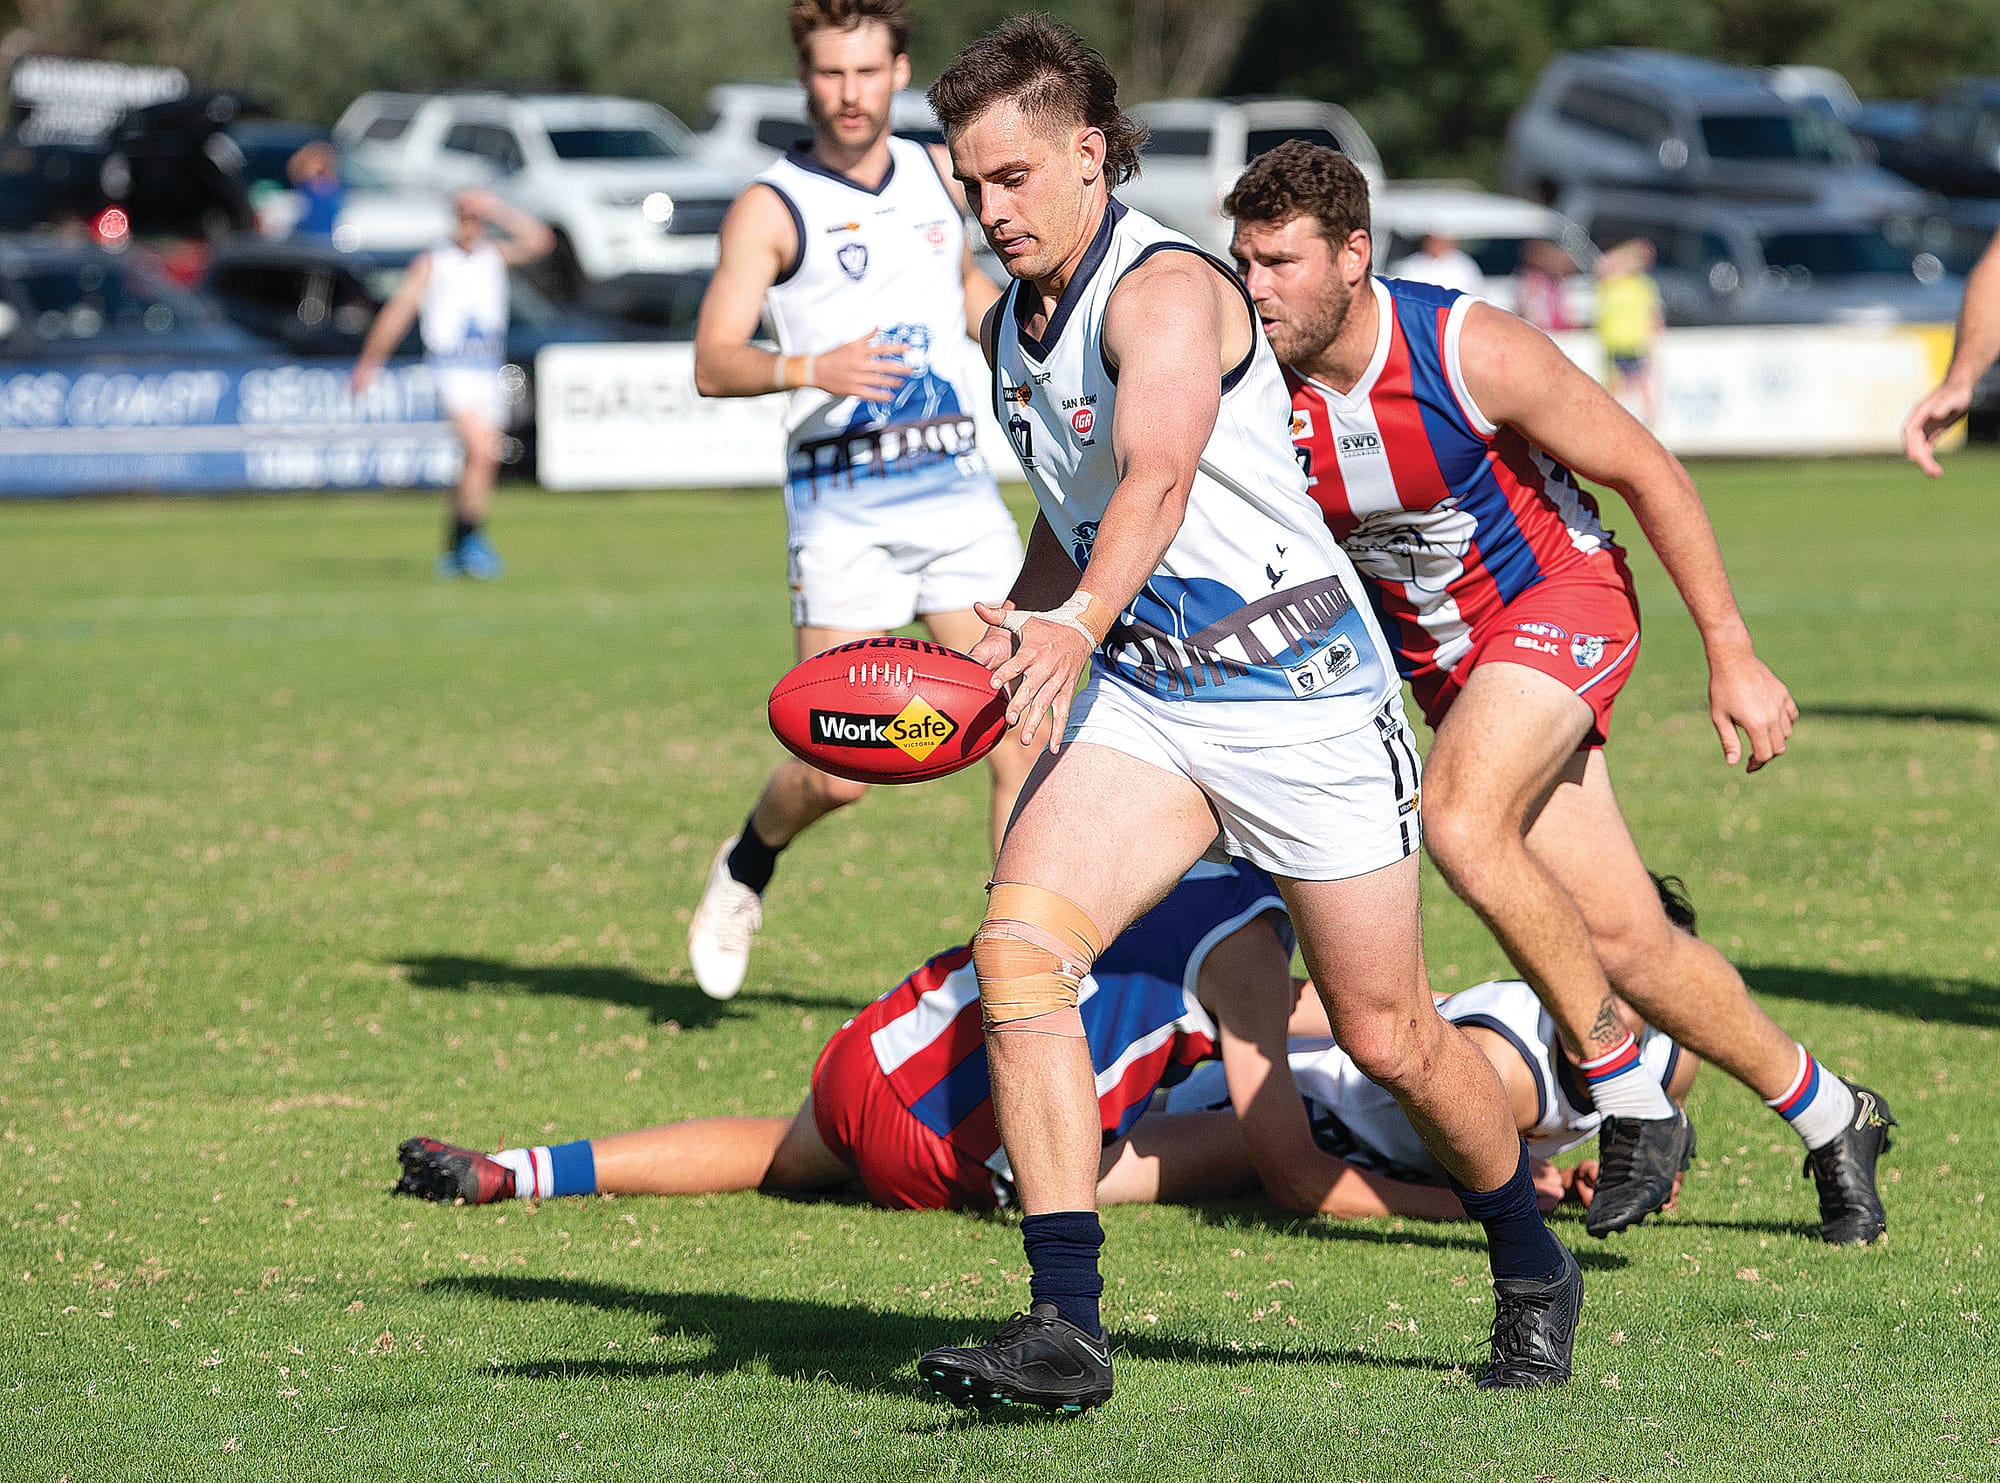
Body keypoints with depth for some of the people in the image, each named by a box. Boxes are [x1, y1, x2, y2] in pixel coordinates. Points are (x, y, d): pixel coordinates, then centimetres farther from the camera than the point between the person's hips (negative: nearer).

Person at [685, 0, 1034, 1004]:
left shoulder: (939, 174, 12)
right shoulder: (770, 210, -4)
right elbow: (713, 363, -13)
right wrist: (809, 367, -30)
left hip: (955, 487, 4)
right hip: (844, 506, -4)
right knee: (839, 772, -6)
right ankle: (747, 867, 26)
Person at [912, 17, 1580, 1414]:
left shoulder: (1165, 289, -18)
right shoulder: (1012, 326, 8)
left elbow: (1158, 477, -38)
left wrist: (1076, 627, -56)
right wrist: (1011, 627, 6)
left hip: (1303, 693, -6)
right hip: (1140, 695, 6)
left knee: (1389, 1037, 5)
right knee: (1018, 945, -19)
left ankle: (1534, 1272, 33)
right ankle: (1064, 1328, -21)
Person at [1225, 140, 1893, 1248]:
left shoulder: (1468, 352, -23)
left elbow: (1647, 472, -13)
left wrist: (1730, 656, -11)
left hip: (1559, 599, -5)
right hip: (1432, 652, 5)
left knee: (1460, 823, -31)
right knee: (1621, 939, 1)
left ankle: (1633, 1103, -16)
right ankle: (1830, 1121, 22)